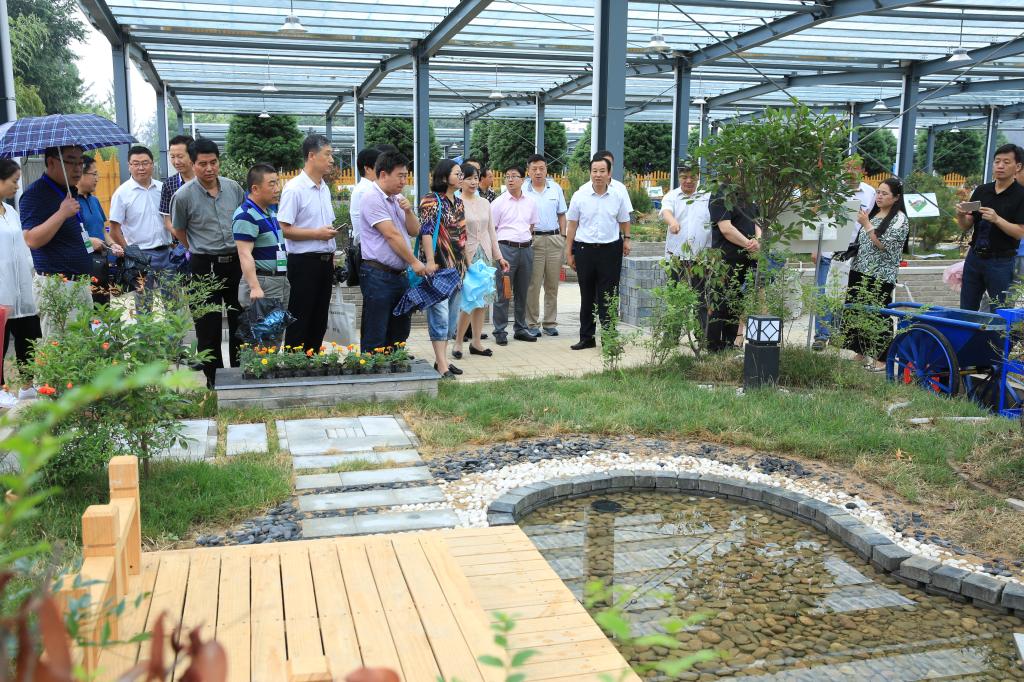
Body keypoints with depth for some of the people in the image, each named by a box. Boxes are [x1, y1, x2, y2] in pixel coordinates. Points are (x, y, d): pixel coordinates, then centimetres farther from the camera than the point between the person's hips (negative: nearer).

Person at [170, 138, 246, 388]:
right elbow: (179, 231, 6)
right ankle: (214, 380, 15)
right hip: (204, 265, -3)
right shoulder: (183, 196, -9)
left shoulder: (234, 188, 1)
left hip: (235, 262, 3)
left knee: (240, 322, 12)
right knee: (208, 327, 4)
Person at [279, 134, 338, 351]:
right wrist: (317, 233, -19)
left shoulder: (325, 189, 13)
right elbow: (285, 229, -17)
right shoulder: (294, 188, -12)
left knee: (319, 322, 13)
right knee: (299, 323, -1)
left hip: (325, 261, 8)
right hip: (304, 262, -8)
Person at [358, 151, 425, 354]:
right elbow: (392, 235, -16)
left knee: (399, 334, 15)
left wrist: (408, 211, -3)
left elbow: (414, 231, 15)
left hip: (399, 274, 9)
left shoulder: (397, 199, 15)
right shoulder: (373, 199, -12)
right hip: (377, 274, -9)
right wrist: (414, 262, -12)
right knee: (375, 338, -4)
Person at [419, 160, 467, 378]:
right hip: (438, 266, -8)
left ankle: (442, 358, 19)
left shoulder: (459, 203, 16)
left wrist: (467, 261, 18)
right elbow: (426, 231, -15)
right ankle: (442, 364, -7)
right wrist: (430, 261, -22)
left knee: (451, 315, 11)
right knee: (439, 313, -9)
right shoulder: (431, 201, -8)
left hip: (457, 266, 8)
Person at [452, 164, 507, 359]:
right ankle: (458, 343, 3)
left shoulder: (484, 203, 12)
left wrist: (498, 256, 15)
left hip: (485, 255, 6)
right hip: (466, 256, -6)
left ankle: (476, 342, 16)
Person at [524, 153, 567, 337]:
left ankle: (550, 323, 15)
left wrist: (563, 238, 7)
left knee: (552, 284, 7)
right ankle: (532, 324, 5)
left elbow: (562, 215, 14)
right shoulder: (523, 191, 0)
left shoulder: (556, 188, 9)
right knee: (533, 284, -2)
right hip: (533, 240, -3)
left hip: (554, 239, 3)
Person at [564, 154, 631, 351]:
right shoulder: (579, 196, 1)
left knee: (608, 297, 0)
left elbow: (624, 221, 16)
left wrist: (626, 240, 5)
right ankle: (587, 338, 19)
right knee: (587, 297, 9)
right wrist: (569, 252, 4)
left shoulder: (617, 196, 3)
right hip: (584, 249, 1)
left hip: (610, 250, 0)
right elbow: (572, 225, 5)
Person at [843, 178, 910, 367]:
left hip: (880, 277, -7)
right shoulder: (873, 214, 15)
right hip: (859, 272, 7)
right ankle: (861, 353, 19)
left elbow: (885, 245, -17)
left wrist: (867, 225, -15)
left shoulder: (899, 219, -7)